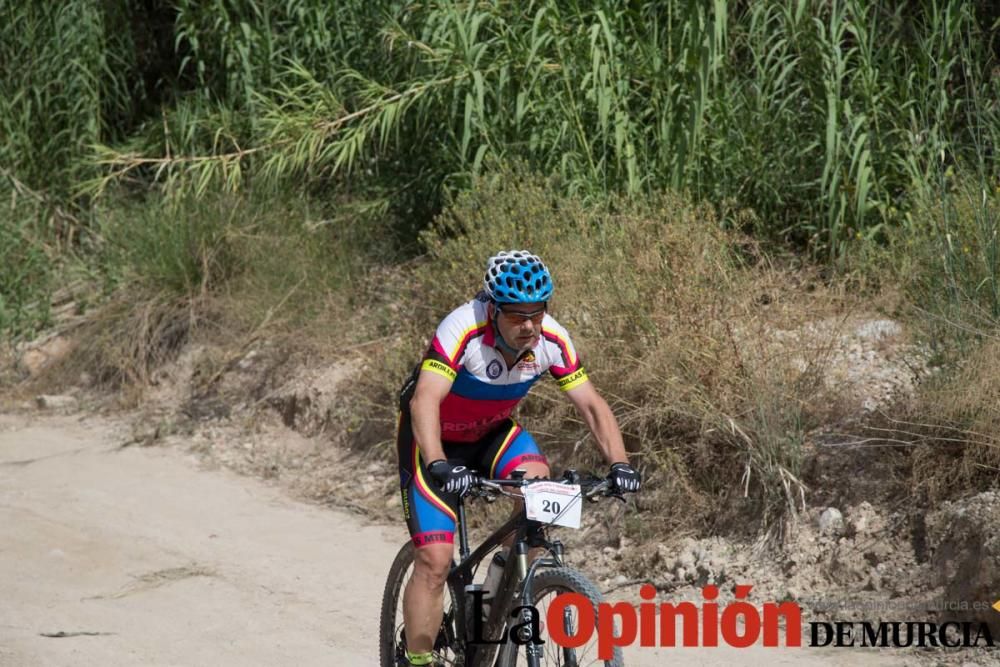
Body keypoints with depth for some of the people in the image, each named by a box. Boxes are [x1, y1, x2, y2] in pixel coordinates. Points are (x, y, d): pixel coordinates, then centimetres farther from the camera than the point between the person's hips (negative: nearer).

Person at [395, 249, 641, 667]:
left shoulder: (551, 340, -20)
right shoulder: (464, 330, -34)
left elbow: (592, 405, -16)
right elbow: (424, 402, -43)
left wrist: (619, 464, -31)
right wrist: (440, 467, -58)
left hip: (490, 431, 4)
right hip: (437, 438, -4)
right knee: (435, 558, -16)